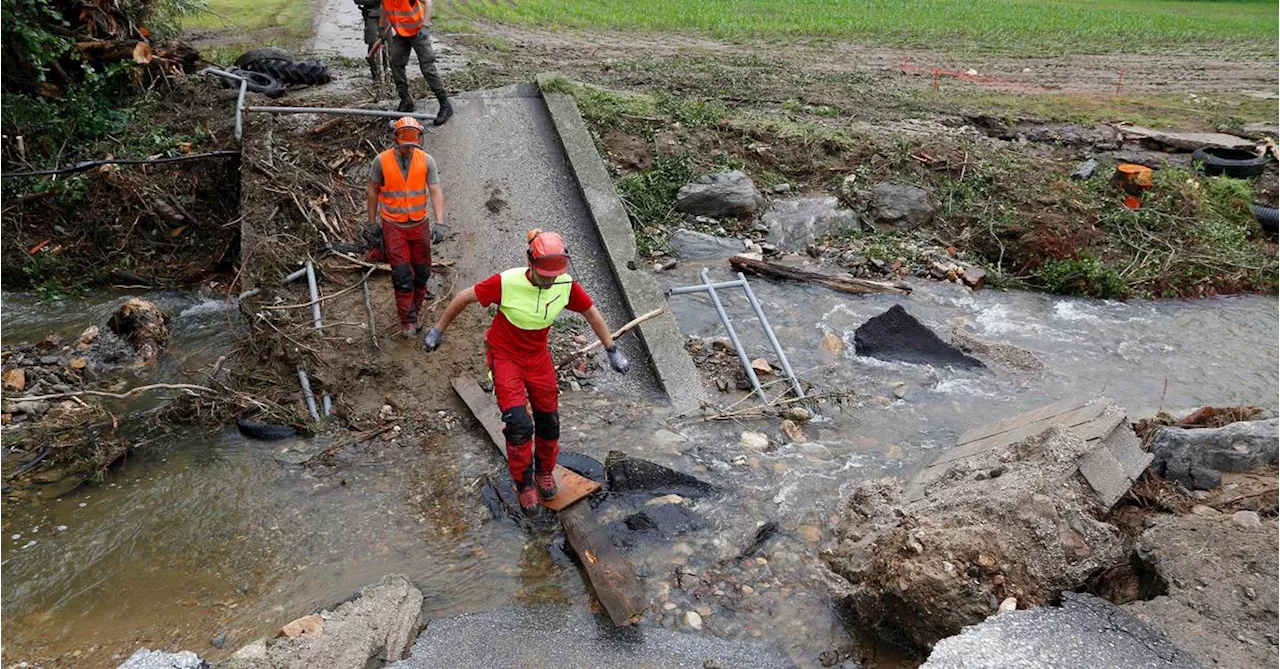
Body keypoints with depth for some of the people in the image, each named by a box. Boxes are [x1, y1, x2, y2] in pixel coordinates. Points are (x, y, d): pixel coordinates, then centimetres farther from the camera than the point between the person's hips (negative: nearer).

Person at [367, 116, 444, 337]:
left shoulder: (426, 160, -6)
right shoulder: (382, 161, -8)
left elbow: (435, 192, -9)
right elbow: (373, 190, 3)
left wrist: (440, 223, -20)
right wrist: (372, 222, 6)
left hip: (419, 225, 2)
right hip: (393, 226, -2)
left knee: (422, 271, 10)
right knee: (402, 274, -5)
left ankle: (413, 310, 31)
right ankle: (408, 321, 4)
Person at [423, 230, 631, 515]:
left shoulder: (566, 285, -17)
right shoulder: (507, 283, -29)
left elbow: (591, 312, 0)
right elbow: (464, 298, -15)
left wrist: (612, 351, 4)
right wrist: (438, 330, -5)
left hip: (538, 356, 4)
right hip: (504, 355, -4)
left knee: (549, 419, 10)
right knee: (518, 423, -12)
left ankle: (545, 471, 38)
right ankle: (524, 485, 10)